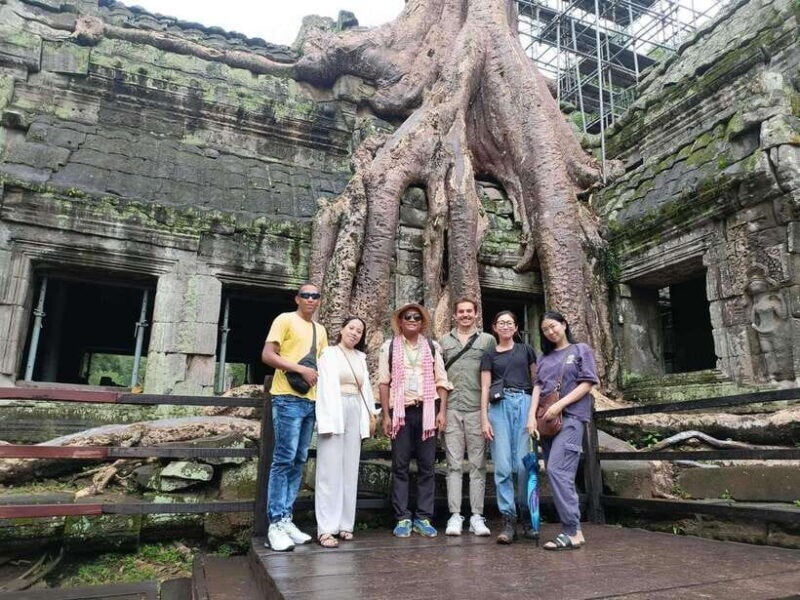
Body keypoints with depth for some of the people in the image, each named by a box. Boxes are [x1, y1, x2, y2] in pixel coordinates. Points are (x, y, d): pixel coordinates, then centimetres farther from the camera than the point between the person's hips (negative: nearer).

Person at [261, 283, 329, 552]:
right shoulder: (285, 320, -1)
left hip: (310, 401, 7)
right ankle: (276, 524, -2)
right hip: (288, 398, -7)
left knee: (299, 461, 9)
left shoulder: (320, 330, 19)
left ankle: (286, 519, 16)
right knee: (284, 459, -9)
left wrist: (317, 375, 5)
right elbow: (267, 355, -10)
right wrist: (301, 369, -16)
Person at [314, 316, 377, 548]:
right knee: (330, 471, -7)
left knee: (350, 471, 6)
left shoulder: (361, 358, 19)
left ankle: (344, 524, 12)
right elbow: (324, 387, -6)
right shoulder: (329, 353, 2)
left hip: (355, 413, 6)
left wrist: (370, 413, 14)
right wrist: (327, 421, -14)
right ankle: (326, 529, -5)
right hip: (334, 412, -5)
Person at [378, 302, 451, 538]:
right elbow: (384, 382, 2)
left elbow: (441, 381, 7)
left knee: (426, 466, 4)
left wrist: (442, 411, -2)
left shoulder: (432, 347, 9)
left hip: (427, 410, 1)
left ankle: (423, 518, 13)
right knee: (400, 466, 2)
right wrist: (386, 416, -3)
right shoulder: (389, 347, 4)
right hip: (401, 411, -1)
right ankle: (402, 518, 11)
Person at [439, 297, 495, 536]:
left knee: (478, 464, 2)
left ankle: (477, 516, 9)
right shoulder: (444, 342, 13)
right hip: (452, 409, 1)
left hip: (477, 409, -1)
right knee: (454, 463, 3)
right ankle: (455, 515, 8)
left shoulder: (488, 340, 8)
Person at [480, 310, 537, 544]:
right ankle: (507, 519, 0)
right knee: (502, 466, -7)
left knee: (524, 463, -6)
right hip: (499, 405, 0)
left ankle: (527, 515, 11)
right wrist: (484, 419, 0)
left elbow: (537, 381, 15)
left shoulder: (526, 350, 17)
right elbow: (485, 388, 9)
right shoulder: (489, 356, 15)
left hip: (524, 403, 0)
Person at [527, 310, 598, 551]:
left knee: (557, 470, -18)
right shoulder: (544, 357, 20)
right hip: (548, 420, 5)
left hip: (571, 417, -5)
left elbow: (587, 384, -1)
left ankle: (573, 532, -14)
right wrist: (532, 415, -4)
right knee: (557, 474, 3)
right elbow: (538, 386, 11)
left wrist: (560, 405, -11)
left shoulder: (581, 350, 7)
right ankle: (571, 530, 8)